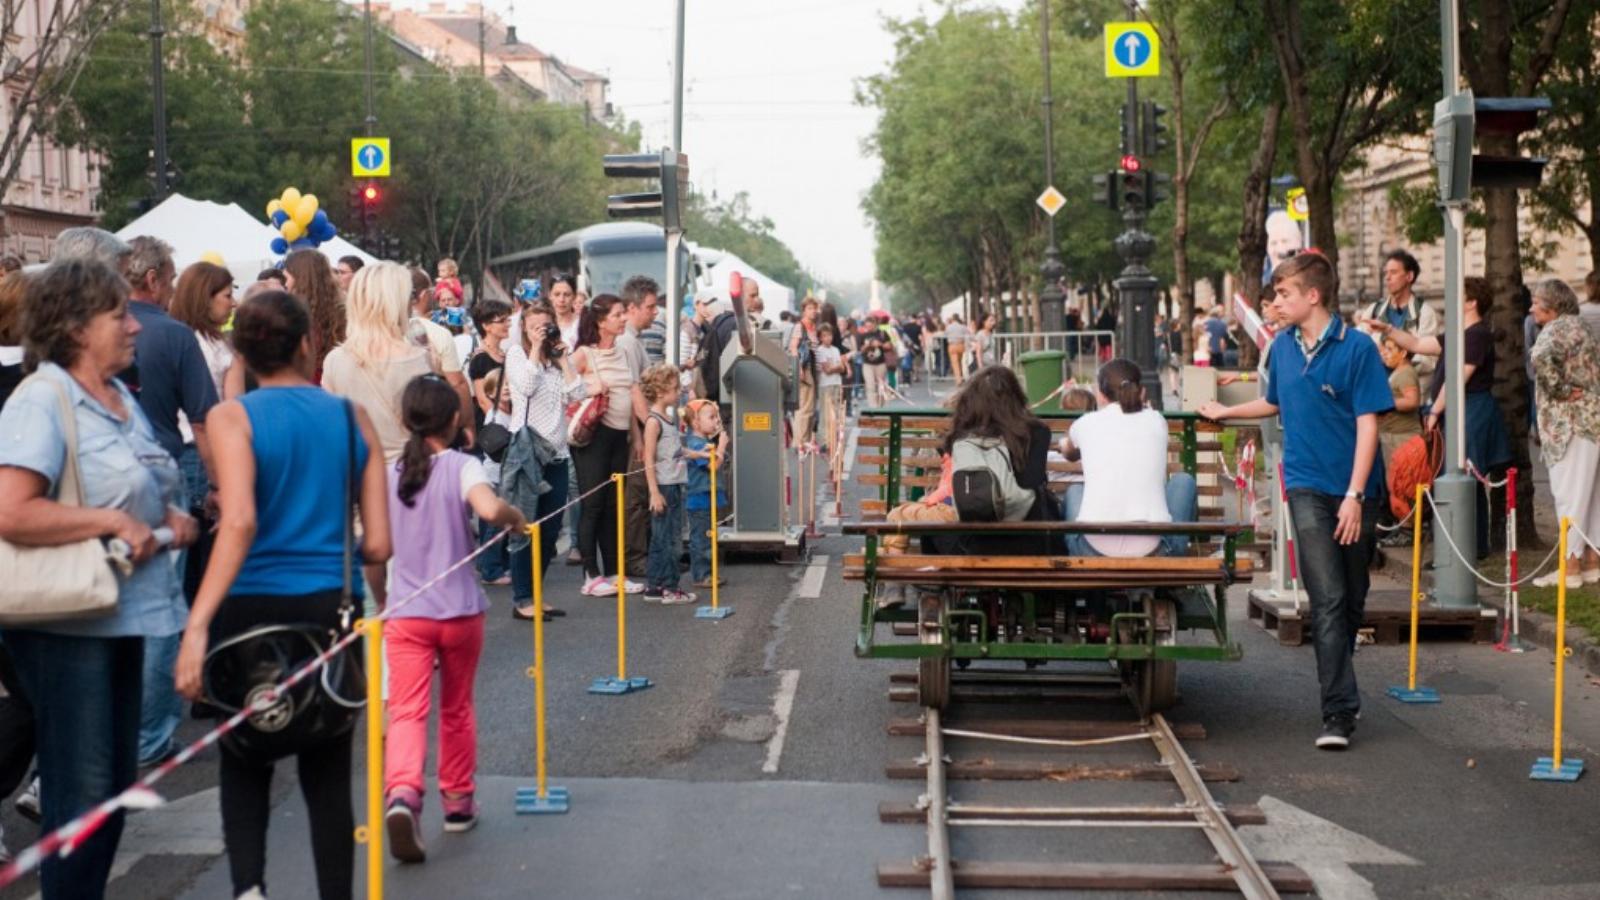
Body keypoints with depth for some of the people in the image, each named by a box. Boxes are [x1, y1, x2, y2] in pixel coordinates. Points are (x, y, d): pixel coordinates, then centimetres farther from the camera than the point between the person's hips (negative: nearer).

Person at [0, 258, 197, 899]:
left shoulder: (121, 397, 11)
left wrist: (169, 516, 6)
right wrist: (113, 522, -24)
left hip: (121, 616, 9)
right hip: (66, 624, -9)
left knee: (117, 782, 16)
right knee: (82, 794, -2)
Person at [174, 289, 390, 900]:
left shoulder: (233, 417, -4)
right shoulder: (353, 417, 4)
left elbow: (239, 523, -20)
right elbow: (377, 545, 0)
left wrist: (197, 625, -24)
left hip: (251, 607, -1)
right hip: (332, 608, 2)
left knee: (245, 762, 16)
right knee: (327, 776, 10)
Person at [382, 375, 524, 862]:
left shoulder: (388, 473, 4)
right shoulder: (461, 466, -7)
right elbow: (489, 509, -29)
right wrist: (516, 517, -8)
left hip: (405, 613, 1)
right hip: (459, 609, -1)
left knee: (406, 712, -7)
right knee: (457, 709, 17)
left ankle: (402, 792, -31)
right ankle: (458, 800, 30)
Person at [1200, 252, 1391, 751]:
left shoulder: (1357, 349, -9)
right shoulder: (1283, 346, 7)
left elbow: (1367, 424, -11)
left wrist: (1355, 496, -16)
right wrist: (1225, 412, 36)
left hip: (1355, 490, -2)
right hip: (1308, 486, 2)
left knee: (1352, 598, 11)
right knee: (1327, 598, -9)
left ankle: (1339, 686, 32)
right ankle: (1339, 710, -12)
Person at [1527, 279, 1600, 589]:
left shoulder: (1556, 329, -11)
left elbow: (1541, 359, -32)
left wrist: (1560, 390, -21)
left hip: (1571, 423, -9)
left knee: (1570, 495, -6)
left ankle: (1571, 568, -5)